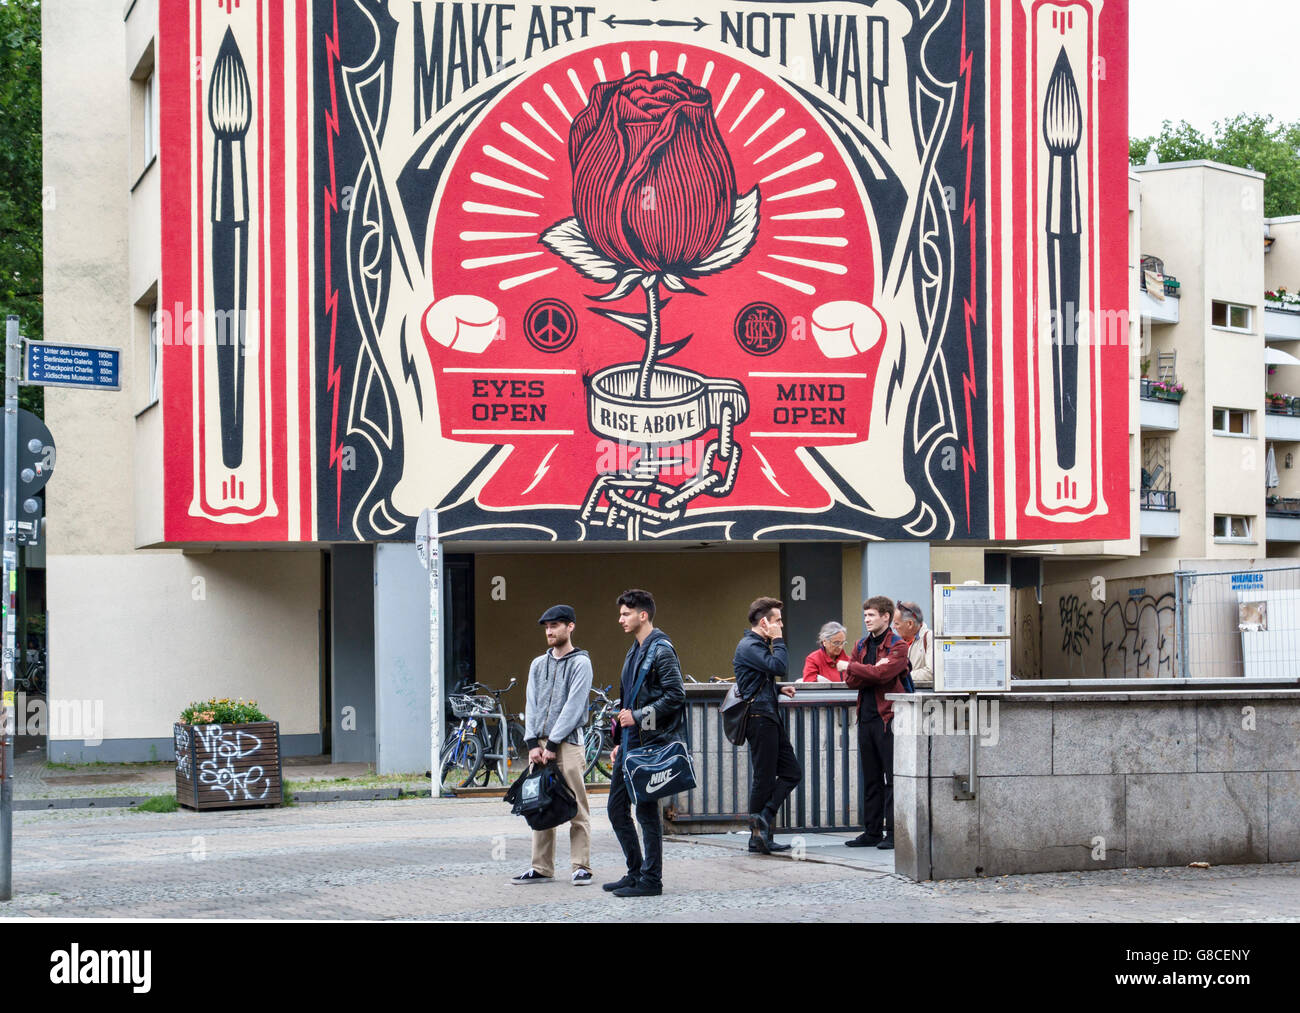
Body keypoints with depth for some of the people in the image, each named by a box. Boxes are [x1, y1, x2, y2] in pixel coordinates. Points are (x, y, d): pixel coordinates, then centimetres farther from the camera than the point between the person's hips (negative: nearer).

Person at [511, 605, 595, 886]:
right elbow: (532, 705, 12)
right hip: (540, 744, 6)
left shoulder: (580, 663, -2)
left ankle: (581, 867, -2)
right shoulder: (538, 664, 17)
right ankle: (541, 868, 9)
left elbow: (573, 706, -9)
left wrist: (552, 744, -13)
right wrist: (533, 742, -2)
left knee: (576, 809, -5)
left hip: (568, 743, -6)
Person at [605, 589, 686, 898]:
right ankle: (635, 872, 20)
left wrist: (638, 717, -19)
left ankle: (650, 880, 3)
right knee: (617, 809, 11)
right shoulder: (635, 652, 18)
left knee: (646, 812, -4)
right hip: (630, 743, 10)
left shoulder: (661, 650, -12)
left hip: (650, 744, -10)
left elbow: (675, 696, -18)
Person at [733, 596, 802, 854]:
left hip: (769, 717, 10)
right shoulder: (749, 646, -13)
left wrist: (779, 688, 12)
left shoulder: (759, 644, 19)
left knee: (792, 772, 6)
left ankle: (764, 819, 3)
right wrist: (778, 640, -12)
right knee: (764, 778, -5)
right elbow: (778, 666, -25)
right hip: (759, 717, -10)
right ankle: (759, 837, 0)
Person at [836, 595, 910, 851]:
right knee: (871, 779, 10)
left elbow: (883, 673, -19)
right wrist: (873, 671, -12)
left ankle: (893, 832, -3)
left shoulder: (898, 646, -4)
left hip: (888, 717, -7)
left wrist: (851, 667, -8)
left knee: (892, 778, -5)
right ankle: (872, 832, 15)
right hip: (866, 717, 7)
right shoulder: (862, 646, 16)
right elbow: (850, 681, 6)